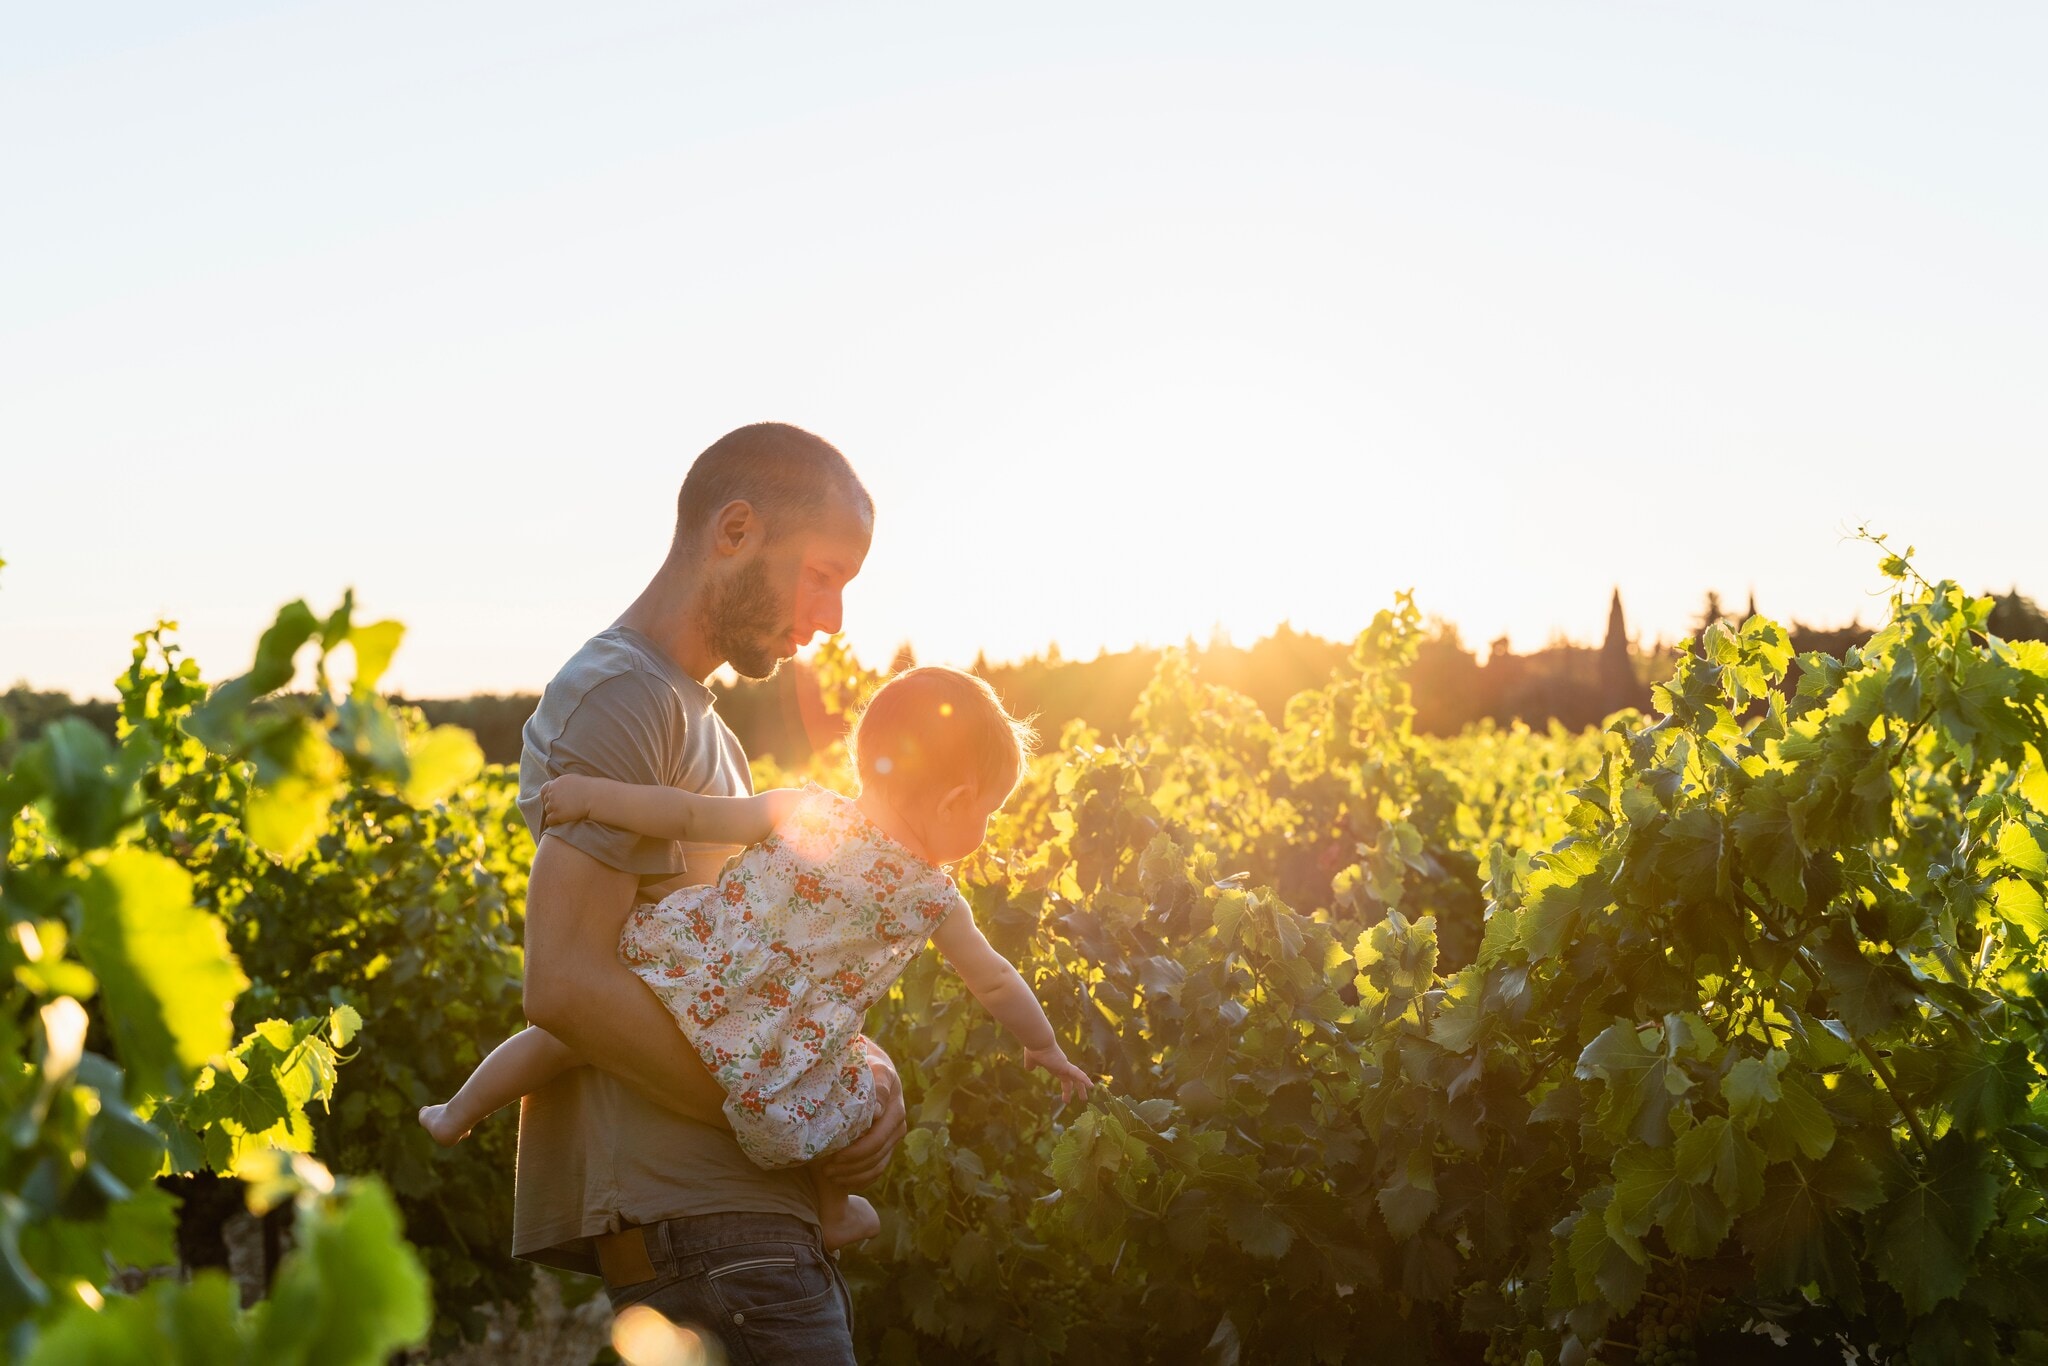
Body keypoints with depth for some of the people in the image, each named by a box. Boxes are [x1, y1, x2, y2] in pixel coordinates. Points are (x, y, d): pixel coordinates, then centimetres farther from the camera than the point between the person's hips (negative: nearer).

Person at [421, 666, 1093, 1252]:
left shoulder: (804, 812, -5)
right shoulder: (933, 897, -3)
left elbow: (690, 815, -10)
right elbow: (996, 982, 9)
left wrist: (593, 793, -2)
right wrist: (1045, 1046, 26)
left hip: (677, 997, 1)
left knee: (561, 1029, 27)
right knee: (860, 1092, 28)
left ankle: (457, 1114, 44)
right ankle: (834, 1212, 36)